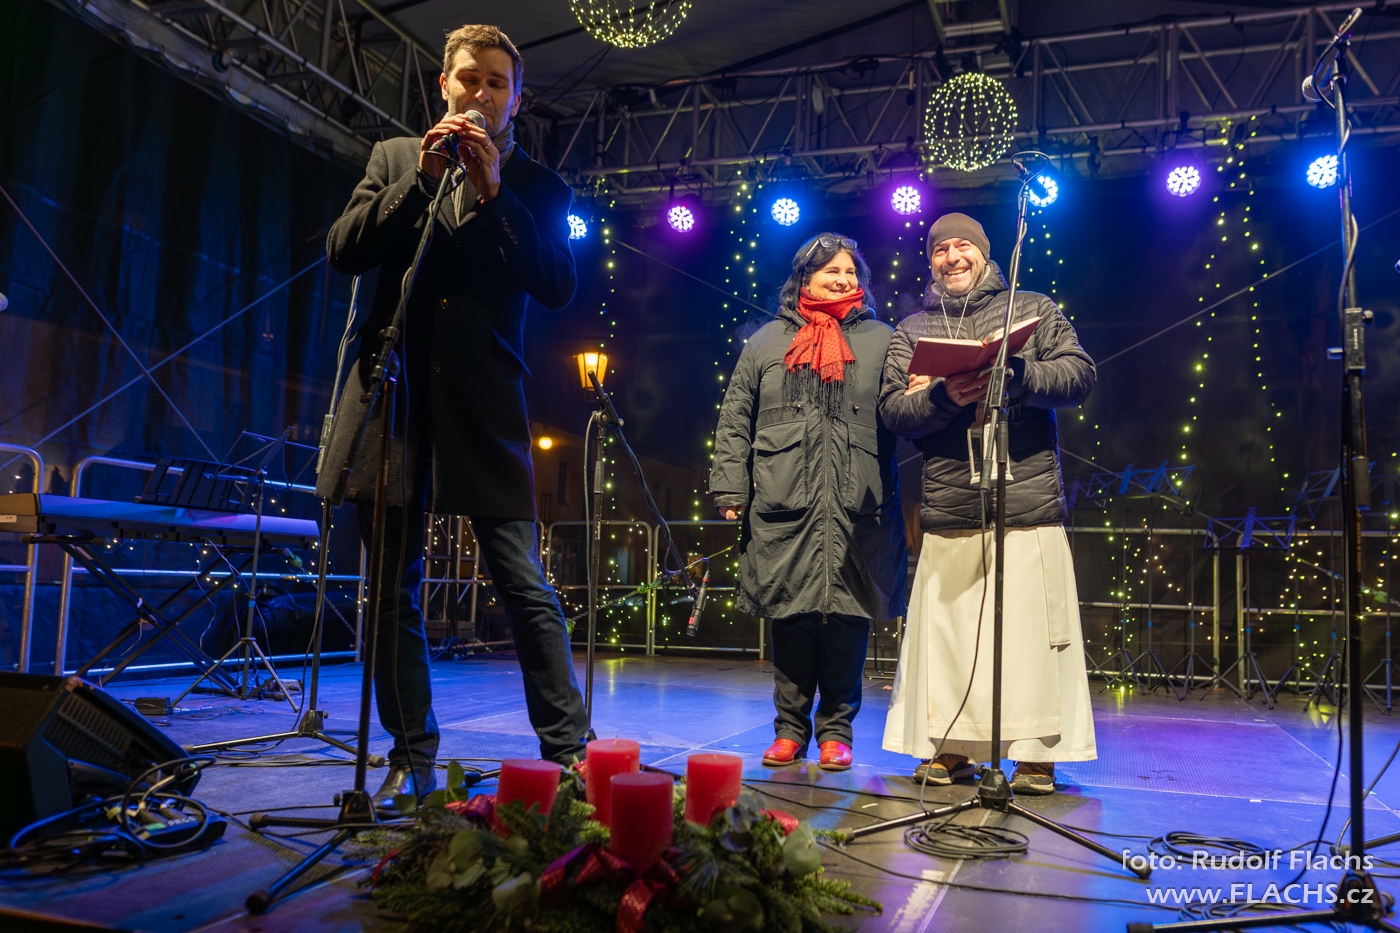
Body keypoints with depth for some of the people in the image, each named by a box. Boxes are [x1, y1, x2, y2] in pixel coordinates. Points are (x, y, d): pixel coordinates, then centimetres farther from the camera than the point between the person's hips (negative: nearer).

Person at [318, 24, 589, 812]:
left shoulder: (537, 186, 10)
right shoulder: (395, 158, 16)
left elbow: (558, 287, -4)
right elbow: (344, 251, 4)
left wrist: (496, 191, -9)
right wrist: (421, 179, -5)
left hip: (484, 409, -2)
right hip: (394, 392, 3)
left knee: (526, 586, -6)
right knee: (393, 591, 6)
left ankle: (568, 754, 4)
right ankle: (413, 758, 19)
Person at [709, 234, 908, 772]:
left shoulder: (880, 341, 14)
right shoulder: (767, 342, 14)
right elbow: (735, 422, 11)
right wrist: (731, 490, 3)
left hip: (856, 506, 0)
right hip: (784, 505, 1)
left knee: (847, 615, 1)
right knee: (789, 617, 4)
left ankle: (836, 730, 15)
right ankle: (791, 728, 17)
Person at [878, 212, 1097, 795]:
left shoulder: (1032, 309, 14)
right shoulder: (912, 331, 17)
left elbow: (1079, 374, 2)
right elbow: (892, 409, 5)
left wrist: (1016, 374, -15)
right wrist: (943, 397, -13)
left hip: (1029, 506, -1)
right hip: (948, 510, 2)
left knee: (1032, 627, -2)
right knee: (947, 631, 2)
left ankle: (1036, 754, 10)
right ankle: (951, 747, 15)